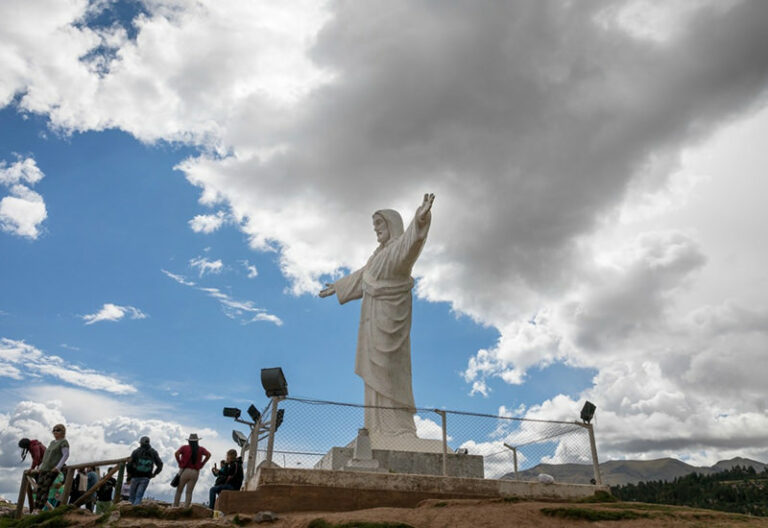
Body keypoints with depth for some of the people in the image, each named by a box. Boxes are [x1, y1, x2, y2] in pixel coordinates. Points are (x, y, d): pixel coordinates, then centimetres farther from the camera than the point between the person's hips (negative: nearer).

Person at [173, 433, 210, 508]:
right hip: (195, 473, 1)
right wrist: (201, 464, 1)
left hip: (184, 470, -1)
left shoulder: (184, 447, 3)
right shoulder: (201, 449, 7)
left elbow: (176, 454, -12)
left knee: (179, 490, 10)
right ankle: (186, 508, 0)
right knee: (189, 492, 5)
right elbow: (208, 455, -7)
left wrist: (180, 463, -1)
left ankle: (175, 507, 8)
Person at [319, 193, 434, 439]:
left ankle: (400, 431, -9)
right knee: (377, 376, 7)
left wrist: (420, 217, -55)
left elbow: (412, 238, -34)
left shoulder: (400, 248, -9)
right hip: (375, 320, 9)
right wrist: (338, 286, 46)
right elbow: (362, 275, 34)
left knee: (388, 374, -12)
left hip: (389, 320, -9)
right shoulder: (381, 253, 19)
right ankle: (384, 430, 11)